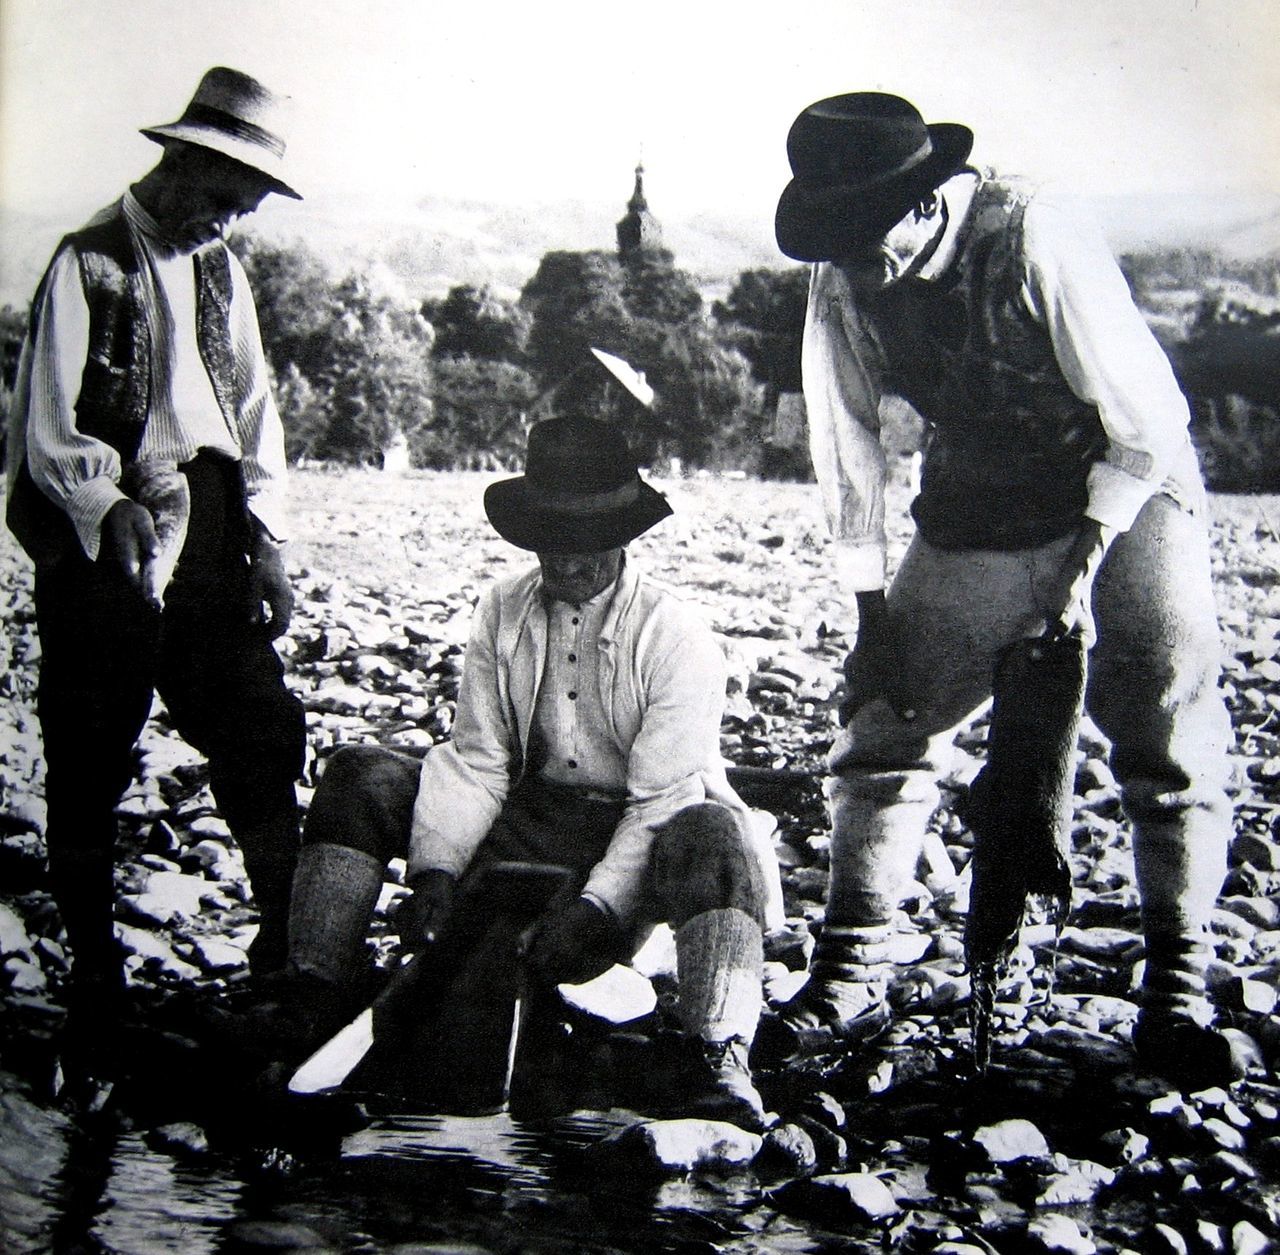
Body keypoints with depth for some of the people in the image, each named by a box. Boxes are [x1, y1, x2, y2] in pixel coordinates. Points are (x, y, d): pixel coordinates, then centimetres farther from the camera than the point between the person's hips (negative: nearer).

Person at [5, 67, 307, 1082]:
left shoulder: (223, 272, 15)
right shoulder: (87, 263, -4)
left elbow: (255, 413, 15)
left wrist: (269, 543, 6)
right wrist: (112, 507, -22)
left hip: (211, 535, 5)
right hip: (104, 541, -5)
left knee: (265, 732, 1)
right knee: (90, 763, 4)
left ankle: (291, 937, 15)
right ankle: (94, 969, 18)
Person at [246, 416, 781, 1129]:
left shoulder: (678, 638, -13)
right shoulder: (502, 613, 2)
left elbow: (662, 802, -17)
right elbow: (474, 762, 0)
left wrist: (595, 906, -28)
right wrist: (436, 869, -15)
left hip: (632, 836, -4)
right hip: (524, 814, 5)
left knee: (709, 837, -38)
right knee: (360, 778, -10)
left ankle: (716, 1062, -43)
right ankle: (317, 998, -16)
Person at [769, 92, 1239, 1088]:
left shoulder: (1036, 241, -25)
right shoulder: (845, 278, -12)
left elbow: (1147, 424, -20)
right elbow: (848, 447, -3)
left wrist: (1085, 566, -20)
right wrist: (873, 608, -4)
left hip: (1128, 492, -4)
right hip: (976, 515, 4)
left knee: (1170, 723, -16)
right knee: (887, 718, -2)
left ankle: (1177, 992, -4)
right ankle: (851, 979, 8)